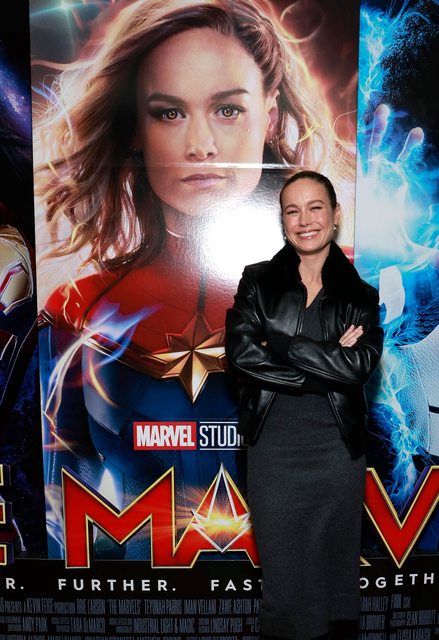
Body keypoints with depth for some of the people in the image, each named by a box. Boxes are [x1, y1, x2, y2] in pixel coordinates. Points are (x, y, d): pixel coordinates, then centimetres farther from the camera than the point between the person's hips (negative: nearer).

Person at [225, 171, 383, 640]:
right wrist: (328, 362, -15)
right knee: (280, 572, 13)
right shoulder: (258, 281, 1)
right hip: (272, 446, 0)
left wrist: (275, 342, -16)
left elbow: (359, 365, -14)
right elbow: (240, 356, -13)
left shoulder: (360, 294, 2)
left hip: (337, 448, 1)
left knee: (334, 566, 17)